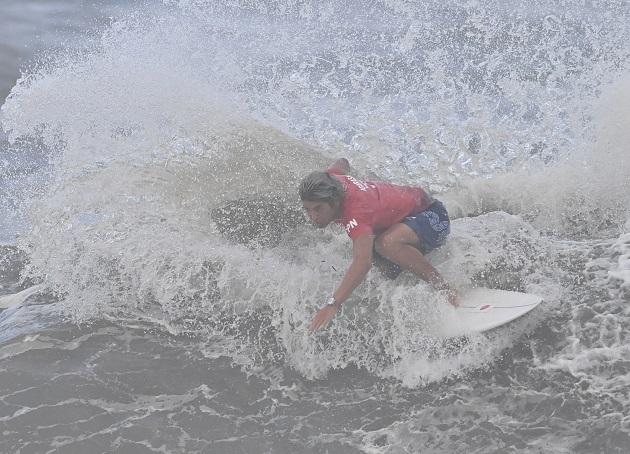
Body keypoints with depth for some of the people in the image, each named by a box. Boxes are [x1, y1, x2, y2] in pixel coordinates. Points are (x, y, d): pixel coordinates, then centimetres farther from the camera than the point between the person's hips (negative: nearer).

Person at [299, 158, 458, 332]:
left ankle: (445, 290, -26)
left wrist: (333, 305, -61)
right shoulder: (331, 178, -15)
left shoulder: (356, 212, -39)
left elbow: (363, 263, -53)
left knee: (387, 243, -38)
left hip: (432, 215, -10)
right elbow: (342, 163, 12)